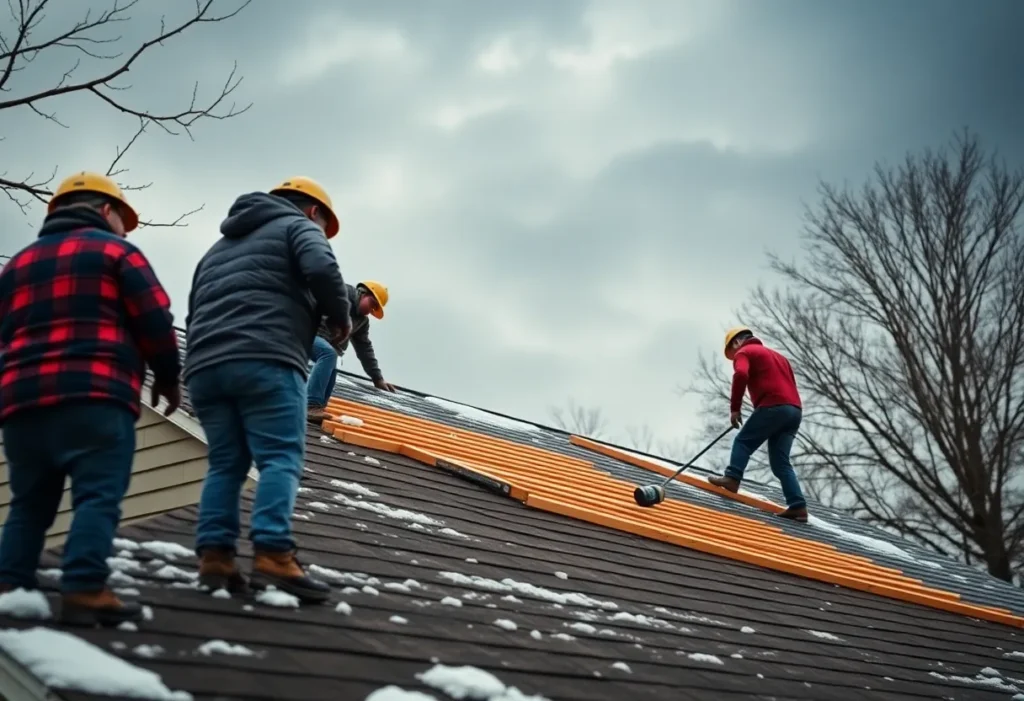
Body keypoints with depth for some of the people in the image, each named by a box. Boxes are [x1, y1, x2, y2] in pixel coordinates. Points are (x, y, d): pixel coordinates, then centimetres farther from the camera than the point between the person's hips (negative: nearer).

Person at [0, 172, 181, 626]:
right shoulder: (114, 250, 8)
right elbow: (155, 321, 0)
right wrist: (168, 378, 12)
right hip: (94, 396, -6)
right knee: (98, 496, -10)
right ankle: (84, 591, -20)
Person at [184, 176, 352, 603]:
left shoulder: (221, 246, 36)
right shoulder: (298, 226, 14)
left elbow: (194, 312, 30)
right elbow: (321, 269, -8)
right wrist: (341, 318, 6)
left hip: (204, 365, 7)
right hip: (265, 360, -7)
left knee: (226, 463, 7)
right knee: (280, 458, -10)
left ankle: (214, 555, -6)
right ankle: (272, 555, -24)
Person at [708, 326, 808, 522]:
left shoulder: (744, 352, 9)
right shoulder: (778, 356, 34)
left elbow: (741, 375, -12)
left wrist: (734, 408, -10)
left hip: (773, 407, -7)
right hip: (794, 410, 7)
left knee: (743, 441, 6)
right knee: (781, 462, 5)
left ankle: (732, 478, -12)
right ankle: (798, 506, -4)